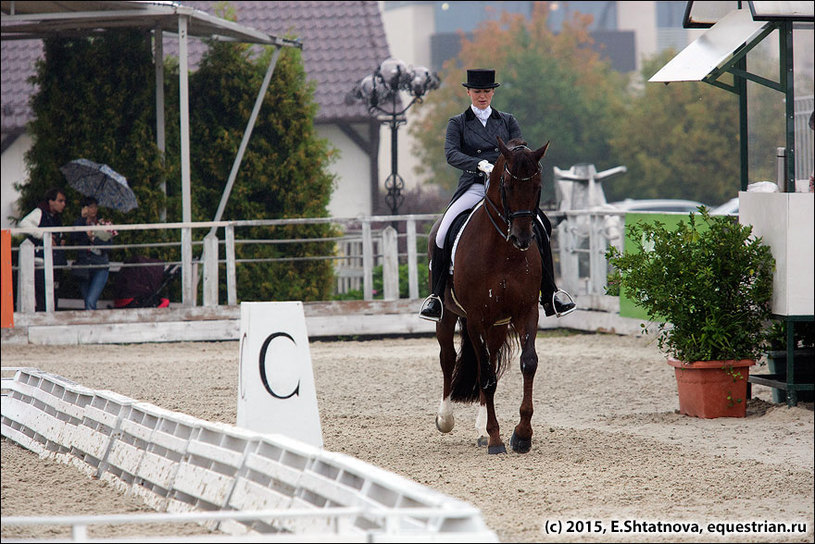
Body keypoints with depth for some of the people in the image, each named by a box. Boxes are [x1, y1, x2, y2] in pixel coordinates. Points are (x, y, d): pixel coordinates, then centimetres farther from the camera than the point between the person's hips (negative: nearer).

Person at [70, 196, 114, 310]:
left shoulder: (103, 225, 6)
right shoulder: (80, 223, 7)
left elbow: (107, 246, -2)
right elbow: (74, 237, -13)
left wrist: (93, 238, -15)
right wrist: (82, 217, -15)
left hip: (100, 267, -2)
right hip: (83, 266, 2)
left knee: (91, 302, -17)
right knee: (88, 303, 7)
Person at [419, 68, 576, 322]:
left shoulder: (508, 121, 18)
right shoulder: (458, 123, 12)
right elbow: (451, 154, -5)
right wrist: (480, 165, -23)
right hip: (472, 187, -1)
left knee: (539, 228, -21)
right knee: (443, 234, -25)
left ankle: (550, 295, -11)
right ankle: (436, 296, -12)